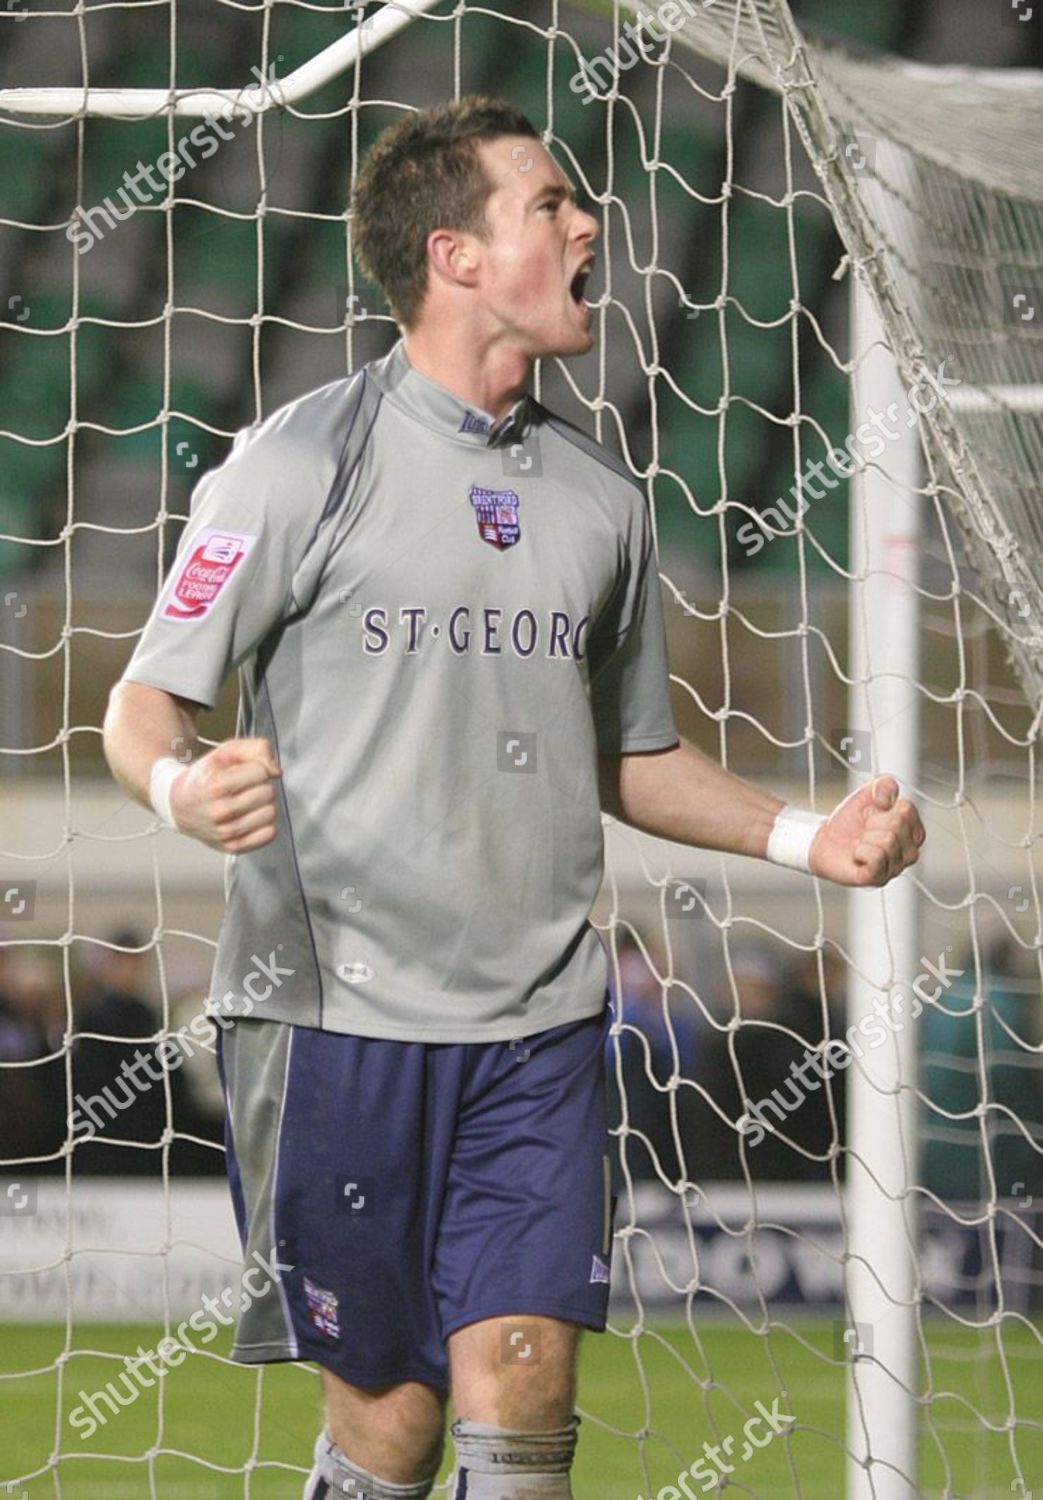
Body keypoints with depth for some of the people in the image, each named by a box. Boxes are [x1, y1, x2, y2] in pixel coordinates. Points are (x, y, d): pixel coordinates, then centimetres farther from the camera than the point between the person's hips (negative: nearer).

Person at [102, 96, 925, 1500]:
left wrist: (808, 835, 7)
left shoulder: (600, 497, 12)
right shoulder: (303, 462, -3)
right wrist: (183, 787, -25)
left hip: (541, 1027, 3)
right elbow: (149, 699, -1)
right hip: (340, 1011, -3)